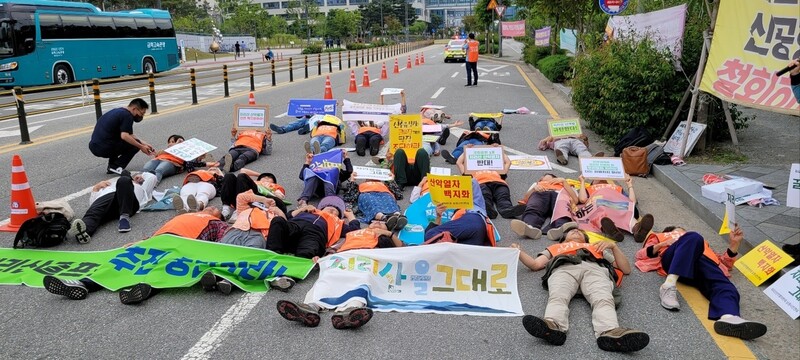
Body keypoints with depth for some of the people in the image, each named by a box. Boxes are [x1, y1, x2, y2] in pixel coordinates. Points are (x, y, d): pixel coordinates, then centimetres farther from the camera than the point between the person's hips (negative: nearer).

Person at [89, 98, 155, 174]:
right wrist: (141, 147, -12)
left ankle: (112, 166, 18)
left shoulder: (118, 111, 19)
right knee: (135, 144, 1)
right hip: (104, 148, -9)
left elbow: (129, 135, 25)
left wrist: (144, 144, 19)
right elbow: (124, 136, -22)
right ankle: (115, 167, -5)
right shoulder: (127, 115, -10)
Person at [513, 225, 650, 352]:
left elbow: (626, 269, 34)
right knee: (558, 297, -38)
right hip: (563, 269, -1)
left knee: (603, 299, -36)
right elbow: (535, 264, 28)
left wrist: (613, 246, 20)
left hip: (595, 269, 1)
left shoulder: (598, 247, 45)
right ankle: (552, 326, -66)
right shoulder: (556, 247, 44)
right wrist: (519, 252, 12)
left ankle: (611, 333, -64)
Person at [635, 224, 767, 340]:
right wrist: (661, 245, 4)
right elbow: (640, 255, 21)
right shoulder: (660, 237, 38)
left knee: (726, 288, -29)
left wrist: (734, 243, 18)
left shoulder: (702, 243, 44)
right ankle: (669, 285, -49)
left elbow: (725, 263, 32)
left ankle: (729, 318, -60)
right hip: (672, 259, -3)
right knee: (693, 238, -34)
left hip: (705, 262, 3)